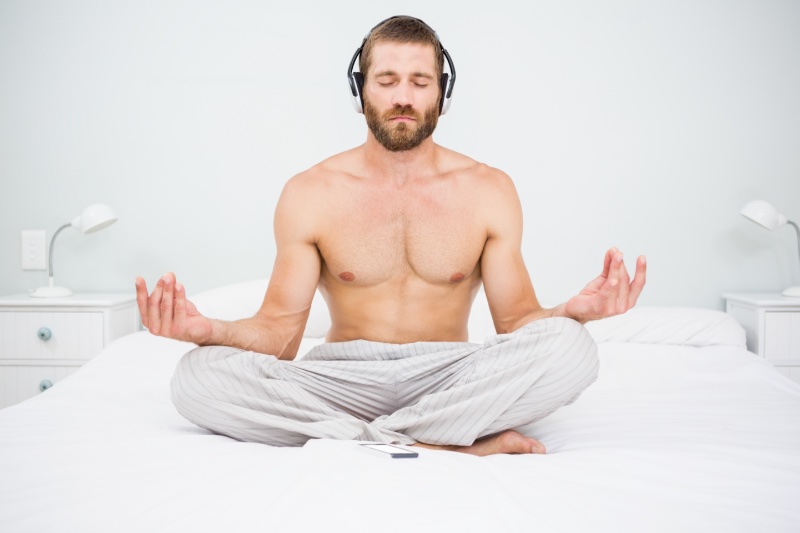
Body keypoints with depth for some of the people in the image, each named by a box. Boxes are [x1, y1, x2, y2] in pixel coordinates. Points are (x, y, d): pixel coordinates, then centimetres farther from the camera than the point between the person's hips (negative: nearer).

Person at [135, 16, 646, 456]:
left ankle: (361, 441, -21)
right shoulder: (309, 194, 3)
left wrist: (572, 310, -23)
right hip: (345, 378, 1)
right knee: (197, 377, -27)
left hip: (447, 377, 0)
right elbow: (280, 332, -1)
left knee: (570, 347, -29)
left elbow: (516, 319, 1)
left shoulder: (488, 190, 4)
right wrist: (209, 330, -23)